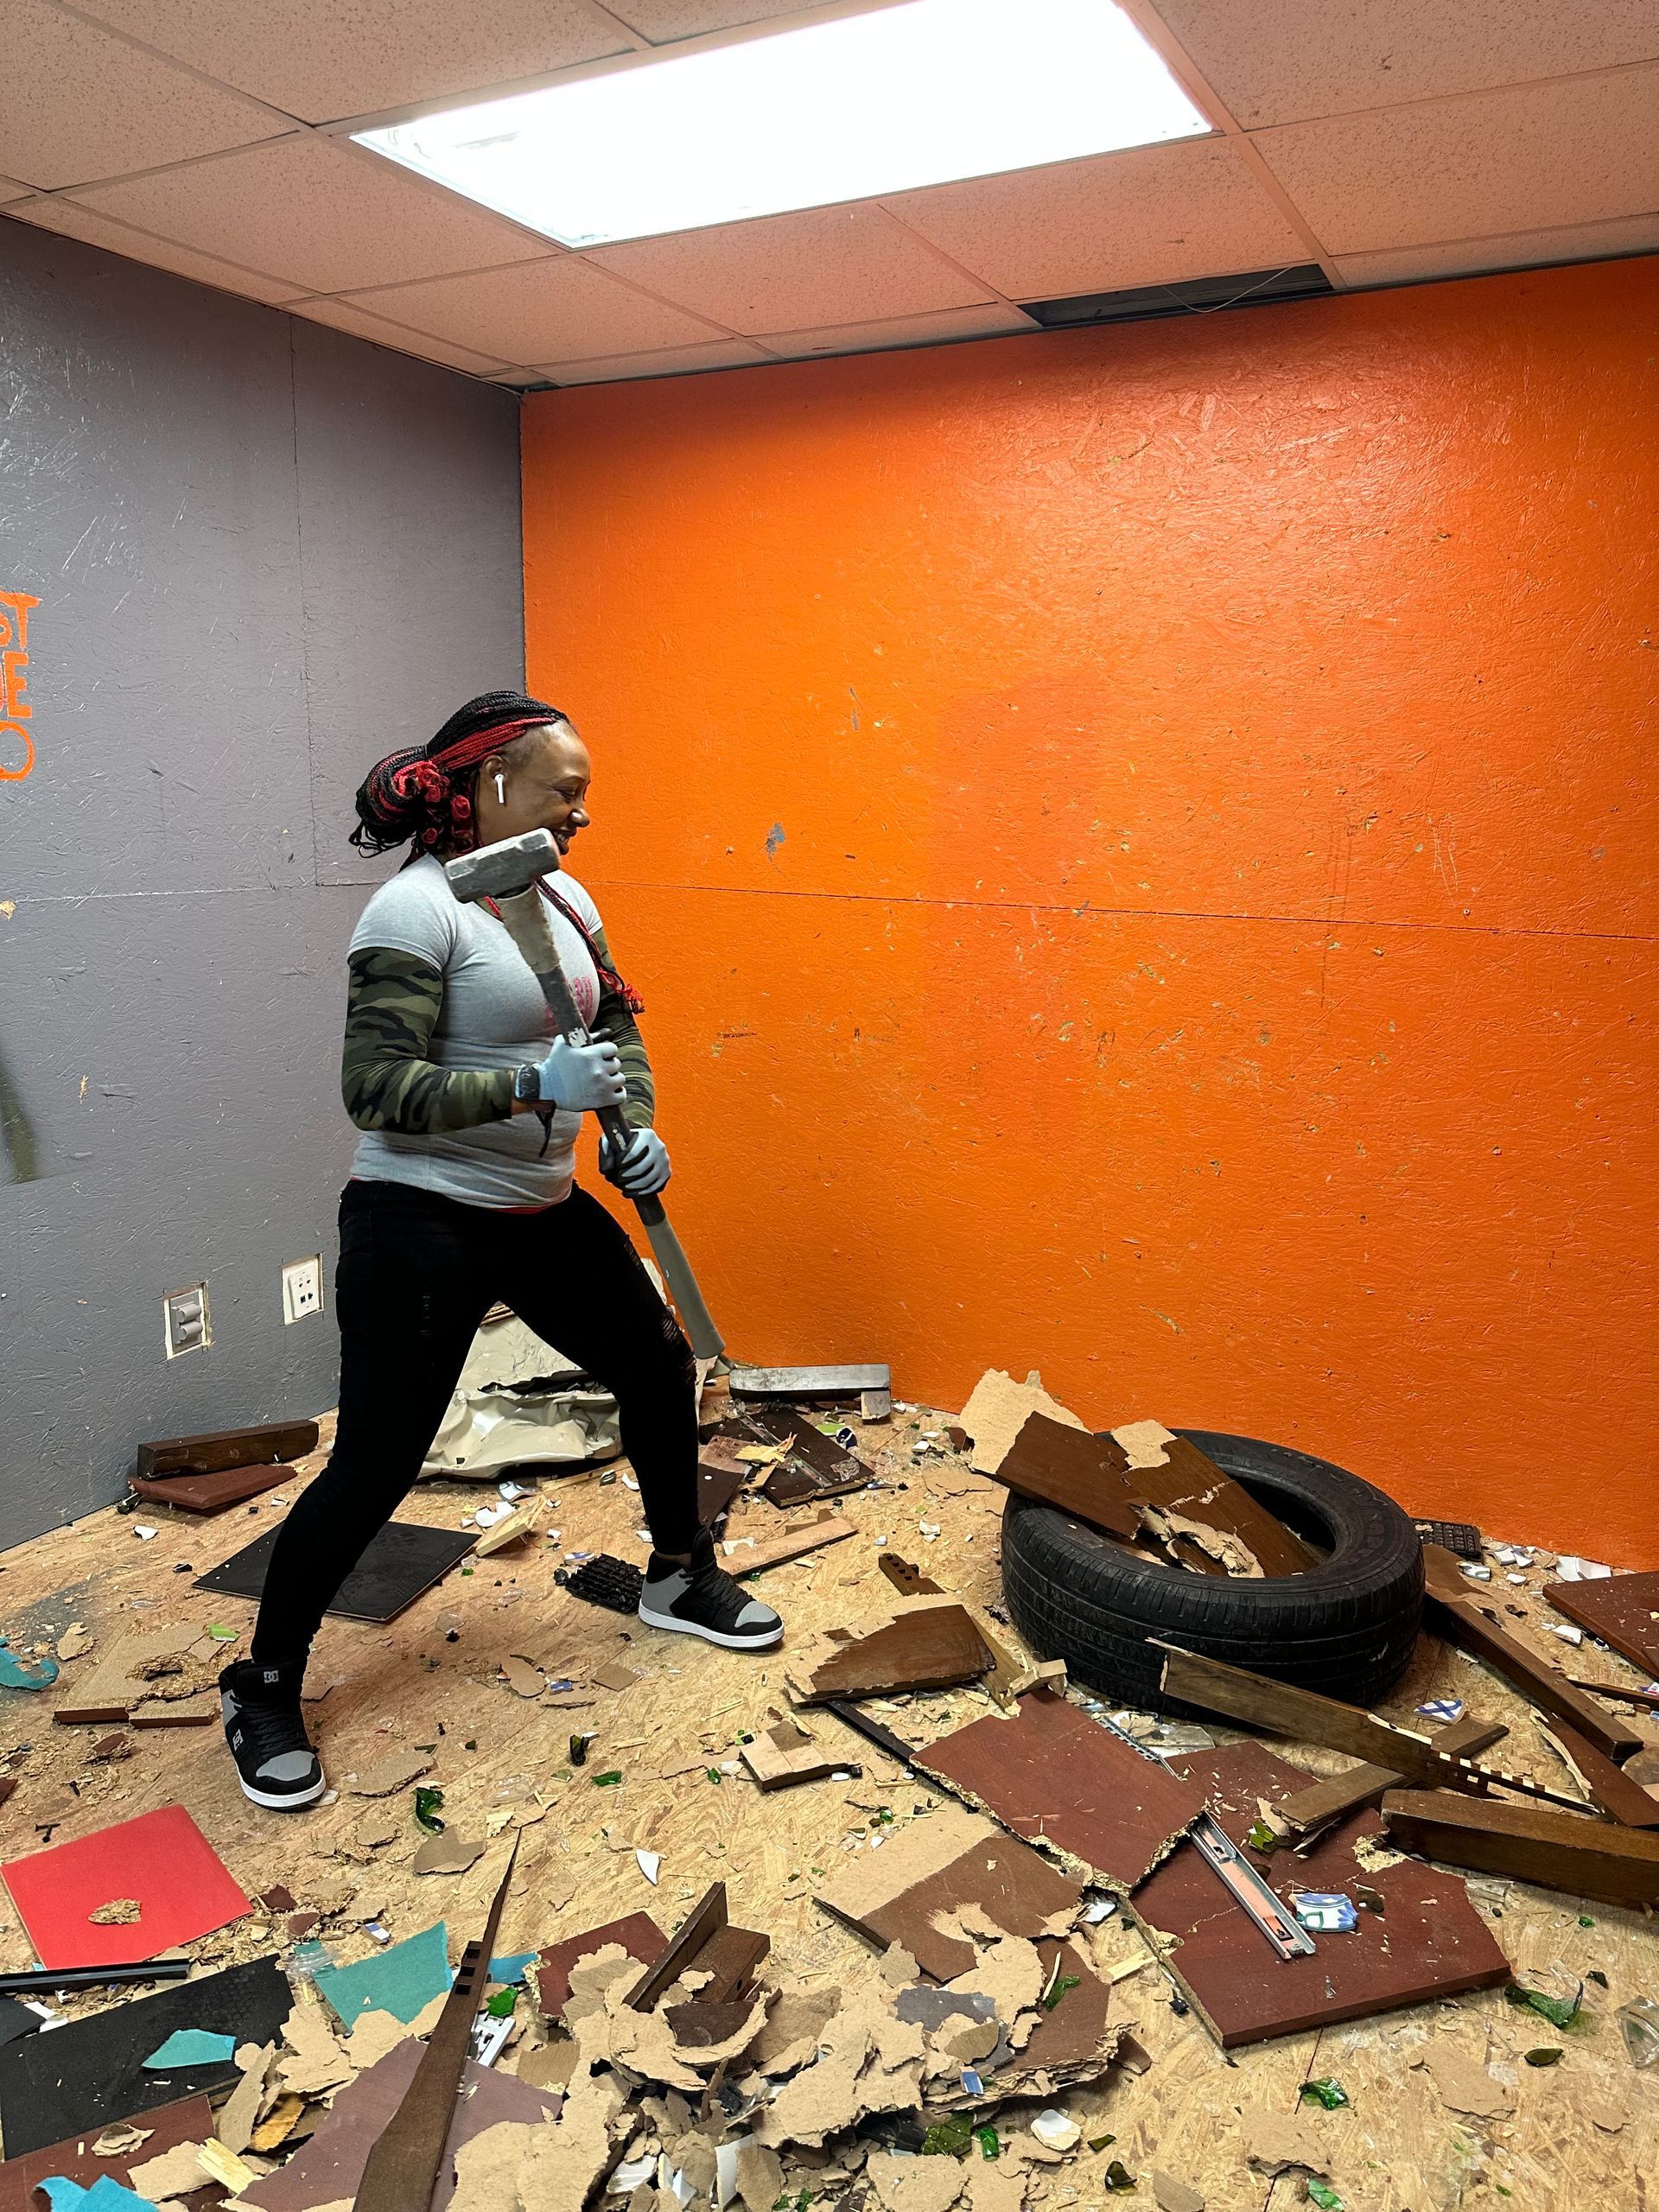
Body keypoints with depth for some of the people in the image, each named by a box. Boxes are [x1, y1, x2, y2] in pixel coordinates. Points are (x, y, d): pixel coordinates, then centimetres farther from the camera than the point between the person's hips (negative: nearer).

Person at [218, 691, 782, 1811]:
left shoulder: (565, 898, 6)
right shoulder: (416, 910, -18)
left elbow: (618, 1024, 15)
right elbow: (379, 1087, -22)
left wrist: (635, 1127, -2)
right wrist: (534, 1086, -30)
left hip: (545, 1212, 8)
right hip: (421, 1225, -8)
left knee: (659, 1365, 16)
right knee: (376, 1464, -2)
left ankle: (679, 1575, 40)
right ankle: (264, 1688, 21)